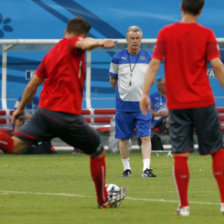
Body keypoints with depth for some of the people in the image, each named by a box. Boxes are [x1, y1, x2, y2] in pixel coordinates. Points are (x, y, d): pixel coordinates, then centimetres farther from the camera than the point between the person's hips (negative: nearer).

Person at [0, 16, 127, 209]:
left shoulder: (50, 54, 18)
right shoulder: (72, 43, -1)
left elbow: (33, 84, 24)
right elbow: (84, 44, -27)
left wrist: (21, 108, 36)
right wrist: (100, 42, -47)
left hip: (43, 111, 5)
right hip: (68, 116, -5)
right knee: (98, 152, 14)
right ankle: (104, 199, 24)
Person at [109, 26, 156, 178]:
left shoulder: (148, 57, 3)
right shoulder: (118, 58, 0)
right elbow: (112, 79, 12)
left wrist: (142, 92, 12)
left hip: (142, 104, 0)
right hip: (123, 105, 0)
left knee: (146, 136, -10)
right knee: (123, 138, 5)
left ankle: (146, 168, -13)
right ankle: (126, 168, 17)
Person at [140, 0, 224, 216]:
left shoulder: (166, 32, 2)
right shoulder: (206, 34, -1)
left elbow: (154, 64, -3)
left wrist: (145, 93, -2)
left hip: (177, 103, 1)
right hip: (203, 101, -1)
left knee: (180, 154, 1)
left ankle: (184, 206, -1)